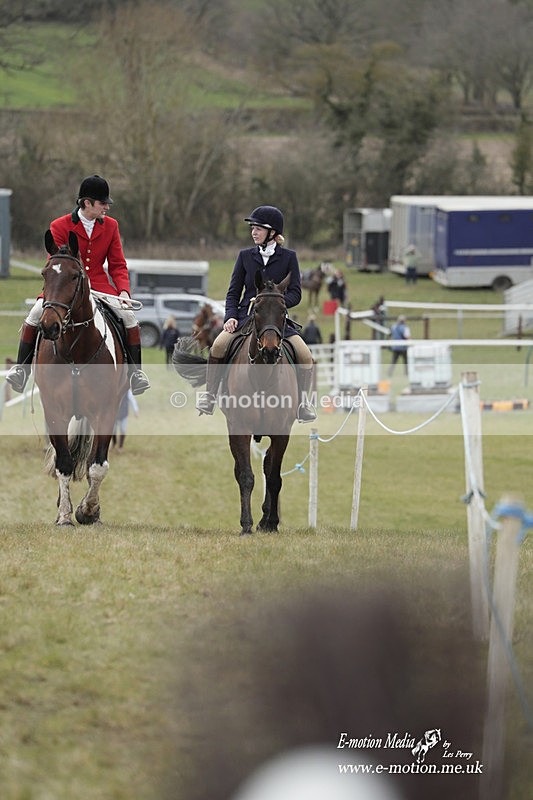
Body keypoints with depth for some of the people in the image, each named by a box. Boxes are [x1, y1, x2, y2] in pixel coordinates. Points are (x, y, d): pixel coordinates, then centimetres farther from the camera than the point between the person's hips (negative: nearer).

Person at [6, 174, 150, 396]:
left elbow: (118, 265, 5)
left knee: (128, 315, -20)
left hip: (99, 285, 2)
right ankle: (22, 368, -13)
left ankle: (134, 371, -6)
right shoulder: (60, 226, -7)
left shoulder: (111, 226, 4)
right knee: (36, 313, -25)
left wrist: (124, 291, -12)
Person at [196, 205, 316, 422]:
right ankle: (209, 393, -12)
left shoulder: (288, 257, 3)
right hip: (246, 316, 1)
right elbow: (233, 292, 9)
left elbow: (295, 294, -1)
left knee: (305, 357, -19)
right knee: (218, 346, -26)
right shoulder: (245, 256, 8)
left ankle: (303, 402, 1)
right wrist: (231, 316, -9)